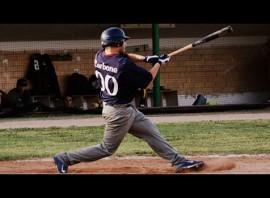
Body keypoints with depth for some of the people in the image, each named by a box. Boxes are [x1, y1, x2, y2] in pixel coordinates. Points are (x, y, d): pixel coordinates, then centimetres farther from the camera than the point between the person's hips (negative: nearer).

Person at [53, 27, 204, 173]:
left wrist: (145, 58, 4)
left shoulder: (99, 57, -3)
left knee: (152, 133, 13)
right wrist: (158, 63, -2)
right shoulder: (125, 65, -27)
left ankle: (178, 161, 18)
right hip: (119, 112, -9)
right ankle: (65, 158, 10)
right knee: (107, 149, 5)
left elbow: (122, 56, 16)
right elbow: (146, 81, -15)